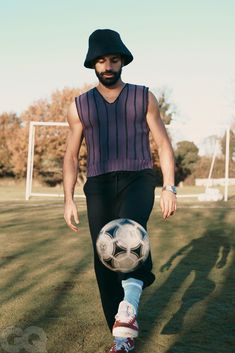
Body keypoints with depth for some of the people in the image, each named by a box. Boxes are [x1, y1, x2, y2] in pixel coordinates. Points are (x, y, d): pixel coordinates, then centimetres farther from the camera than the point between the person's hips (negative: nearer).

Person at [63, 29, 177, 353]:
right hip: (99, 185, 2)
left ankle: (129, 307, -43)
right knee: (105, 261, -1)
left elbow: (163, 144, 7)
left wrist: (169, 187, -5)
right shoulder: (79, 106, 10)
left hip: (138, 179, -2)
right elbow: (71, 155, 13)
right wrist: (69, 199, 3)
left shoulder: (143, 97, 7)